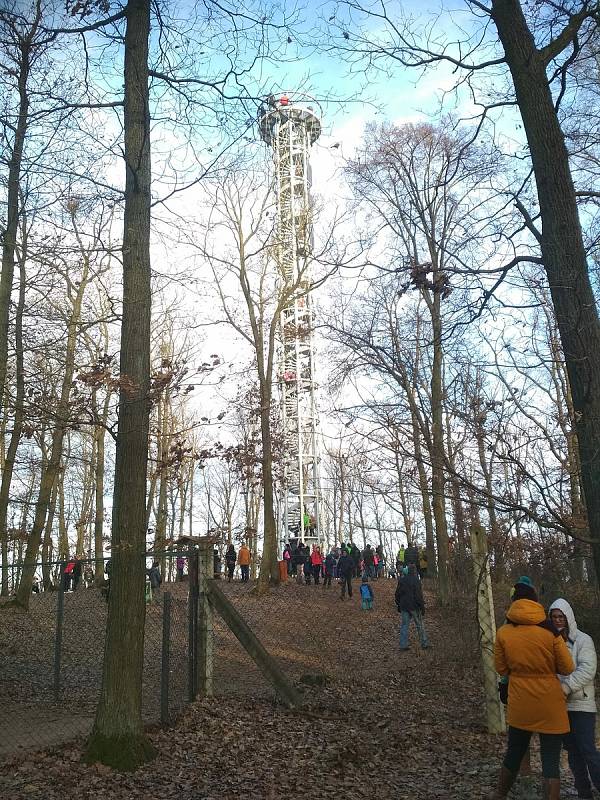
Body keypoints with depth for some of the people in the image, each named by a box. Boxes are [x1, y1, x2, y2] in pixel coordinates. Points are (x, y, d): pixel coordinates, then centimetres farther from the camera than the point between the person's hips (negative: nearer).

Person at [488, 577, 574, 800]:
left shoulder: (503, 633, -5)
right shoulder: (549, 631, -12)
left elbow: (501, 669, 4)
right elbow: (567, 668, -5)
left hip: (519, 704, 3)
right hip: (550, 706, -3)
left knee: (513, 755, 19)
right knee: (550, 762, 4)